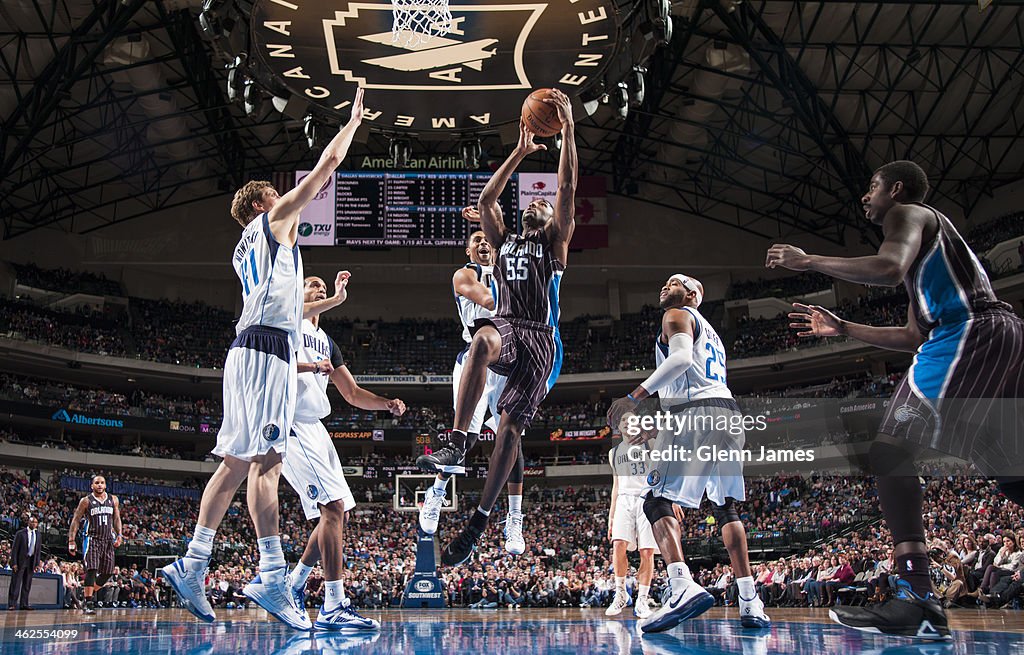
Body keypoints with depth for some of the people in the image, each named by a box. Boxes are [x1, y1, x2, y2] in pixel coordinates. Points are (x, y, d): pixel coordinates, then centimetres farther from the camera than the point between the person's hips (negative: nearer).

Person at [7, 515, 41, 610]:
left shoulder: (37, 534, 10)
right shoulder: (20, 533, -4)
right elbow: (14, 549, -6)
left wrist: (37, 563, 5)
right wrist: (14, 563, -13)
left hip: (31, 562, 5)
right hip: (20, 561, -5)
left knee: (27, 584, 7)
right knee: (16, 584, -4)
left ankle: (24, 604, 11)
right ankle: (12, 604, -3)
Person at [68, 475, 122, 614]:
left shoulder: (113, 500, 9)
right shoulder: (86, 501, -1)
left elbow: (117, 519, 16)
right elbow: (76, 520, 1)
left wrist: (119, 535, 3)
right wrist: (71, 540, -5)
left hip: (108, 540, 4)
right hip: (92, 539, -4)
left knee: (107, 573, 6)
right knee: (91, 570, -15)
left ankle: (90, 594, 27)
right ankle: (88, 603, -12)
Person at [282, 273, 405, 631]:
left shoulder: (326, 342, 25)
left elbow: (352, 393, 22)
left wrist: (386, 403, 5)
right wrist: (311, 366, -18)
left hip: (314, 428, 9)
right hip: (290, 424, -9)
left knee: (336, 513, 9)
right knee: (333, 506, -19)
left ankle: (293, 585, 23)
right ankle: (334, 608, -21)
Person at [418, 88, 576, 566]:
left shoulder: (555, 242, 18)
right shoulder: (504, 241, 27)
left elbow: (567, 189, 7)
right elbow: (486, 200, 15)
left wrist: (568, 130, 0)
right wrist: (520, 153, 15)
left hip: (539, 338, -1)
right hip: (504, 325, 1)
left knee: (510, 424, -13)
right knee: (482, 340, -38)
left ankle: (478, 522, -10)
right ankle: (456, 444, -45)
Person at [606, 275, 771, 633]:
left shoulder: (677, 316, 8)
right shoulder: (710, 333, 35)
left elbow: (681, 358, -13)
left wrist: (634, 397, -15)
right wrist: (652, 428, 36)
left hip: (696, 414, -8)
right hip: (729, 414, 8)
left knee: (658, 501, -10)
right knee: (726, 507, 14)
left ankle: (683, 586, -33)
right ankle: (750, 602, 6)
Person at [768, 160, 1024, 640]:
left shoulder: (906, 213, 6)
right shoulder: (931, 234, 34)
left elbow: (890, 268, -20)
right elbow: (914, 337, 33)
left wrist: (807, 262, -9)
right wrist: (843, 329, 35)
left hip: (969, 332, -10)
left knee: (889, 449, -16)